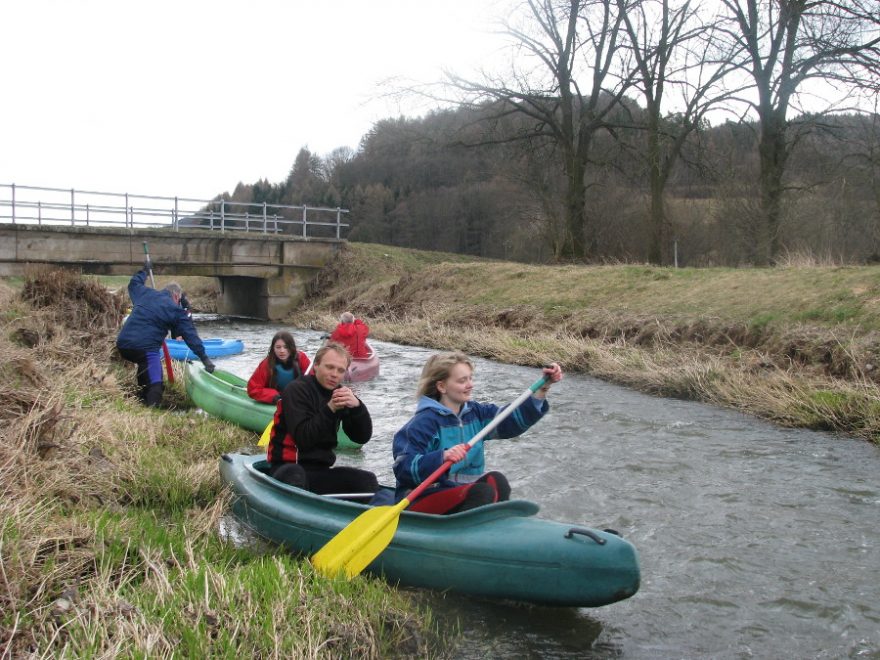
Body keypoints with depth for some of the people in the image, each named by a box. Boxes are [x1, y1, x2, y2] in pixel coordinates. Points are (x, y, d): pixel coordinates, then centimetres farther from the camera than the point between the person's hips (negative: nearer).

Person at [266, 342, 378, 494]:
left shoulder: (340, 394, 10)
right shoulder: (297, 390, -7)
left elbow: (363, 437, 1)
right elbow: (303, 438, -19)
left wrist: (357, 406, -16)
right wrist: (330, 409, -26)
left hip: (321, 469, 6)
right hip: (288, 466, -6)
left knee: (367, 480, -14)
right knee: (295, 476, -39)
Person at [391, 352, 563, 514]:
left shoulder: (474, 413, 9)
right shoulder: (424, 422, -14)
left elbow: (515, 419, 2)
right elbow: (404, 468, -22)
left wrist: (543, 387, -7)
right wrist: (442, 457, -37)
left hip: (462, 493, 7)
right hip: (422, 500, -7)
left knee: (496, 481, -18)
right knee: (483, 492, -27)